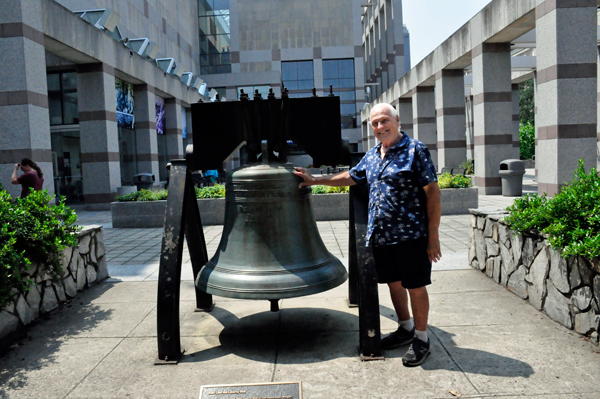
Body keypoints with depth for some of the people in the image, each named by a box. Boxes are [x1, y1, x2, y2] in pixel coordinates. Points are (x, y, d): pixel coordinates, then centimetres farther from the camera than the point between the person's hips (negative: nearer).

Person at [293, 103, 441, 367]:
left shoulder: (415, 150, -9)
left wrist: (433, 236, -14)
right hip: (380, 236, 7)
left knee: (415, 286, 4)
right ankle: (405, 329, 37)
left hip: (411, 235, -7)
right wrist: (314, 180, 26)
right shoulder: (372, 155, 13)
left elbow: (433, 193, -11)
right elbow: (350, 177, 27)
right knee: (394, 283, 17)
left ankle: (421, 339, 22)